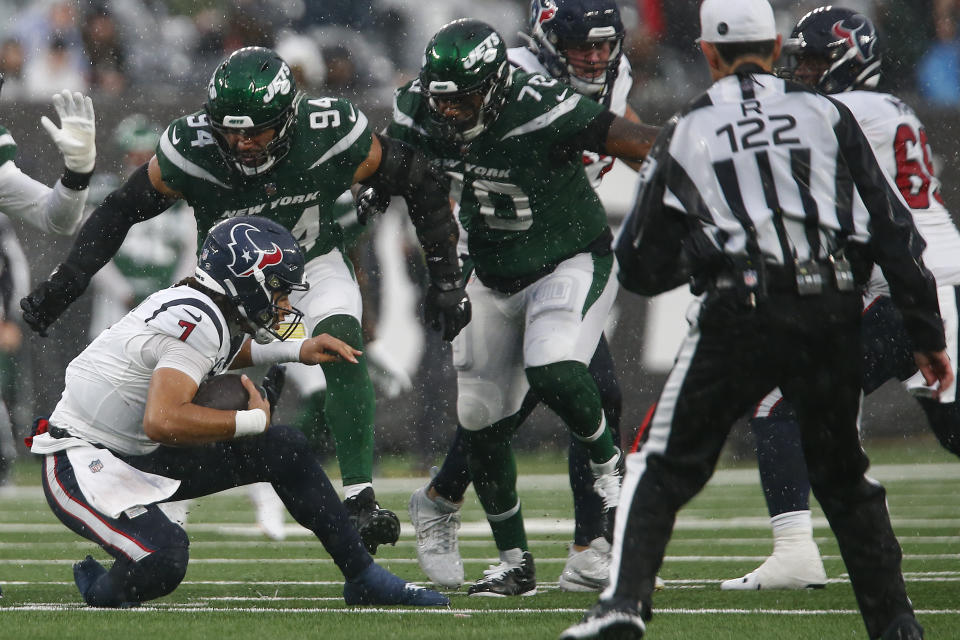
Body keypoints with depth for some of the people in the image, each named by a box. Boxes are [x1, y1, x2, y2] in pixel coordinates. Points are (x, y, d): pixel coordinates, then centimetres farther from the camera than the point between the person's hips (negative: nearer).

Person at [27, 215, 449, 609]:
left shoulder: (199, 306, 4)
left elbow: (222, 353, 30)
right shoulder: (198, 321, -25)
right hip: (82, 462, -10)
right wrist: (253, 421, -24)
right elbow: (163, 420, -38)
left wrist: (298, 350, 17)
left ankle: (363, 578, 15)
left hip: (141, 454, 10)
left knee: (284, 450, 5)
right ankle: (103, 593, -1)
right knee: (162, 558, -35)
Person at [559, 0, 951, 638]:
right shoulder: (825, 114, 12)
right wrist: (927, 335, 11)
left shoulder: (686, 133, 12)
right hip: (833, 313, 2)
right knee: (846, 477, 18)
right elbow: (894, 228, 7)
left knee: (665, 467, 8)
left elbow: (642, 270, 14)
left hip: (741, 315, -2)